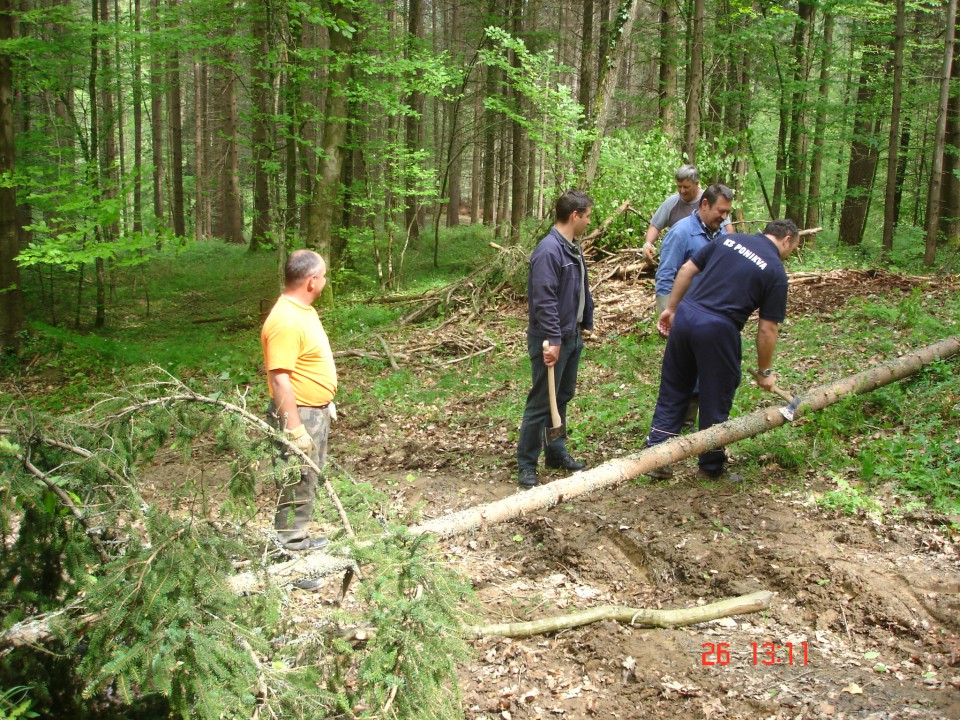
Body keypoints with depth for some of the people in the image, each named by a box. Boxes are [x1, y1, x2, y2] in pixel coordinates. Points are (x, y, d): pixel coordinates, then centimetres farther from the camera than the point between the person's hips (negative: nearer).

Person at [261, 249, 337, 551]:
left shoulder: (303, 310, 8)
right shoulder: (286, 322, -24)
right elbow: (280, 380, -27)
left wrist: (326, 402, 23)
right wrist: (295, 429, -27)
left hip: (316, 411, 10)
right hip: (298, 414, -10)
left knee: (310, 478, 19)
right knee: (298, 482, -1)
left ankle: (298, 537, 31)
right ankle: (291, 544, 10)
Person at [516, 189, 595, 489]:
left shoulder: (573, 248, 10)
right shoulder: (548, 250, -21)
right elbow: (544, 300, -26)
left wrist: (586, 323, 19)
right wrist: (554, 340, -27)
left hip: (572, 337, 10)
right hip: (553, 340, -10)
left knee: (563, 397, 19)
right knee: (541, 403, -2)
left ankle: (556, 452, 32)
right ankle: (526, 465, 8)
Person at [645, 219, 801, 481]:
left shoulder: (730, 239, 14)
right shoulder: (776, 271, 0)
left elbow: (687, 270, 13)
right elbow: (767, 329, 0)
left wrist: (671, 308, 20)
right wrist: (765, 371, 10)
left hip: (685, 315, 5)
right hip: (718, 331, -5)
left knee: (672, 393, 16)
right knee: (715, 402, 11)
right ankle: (711, 467, 24)